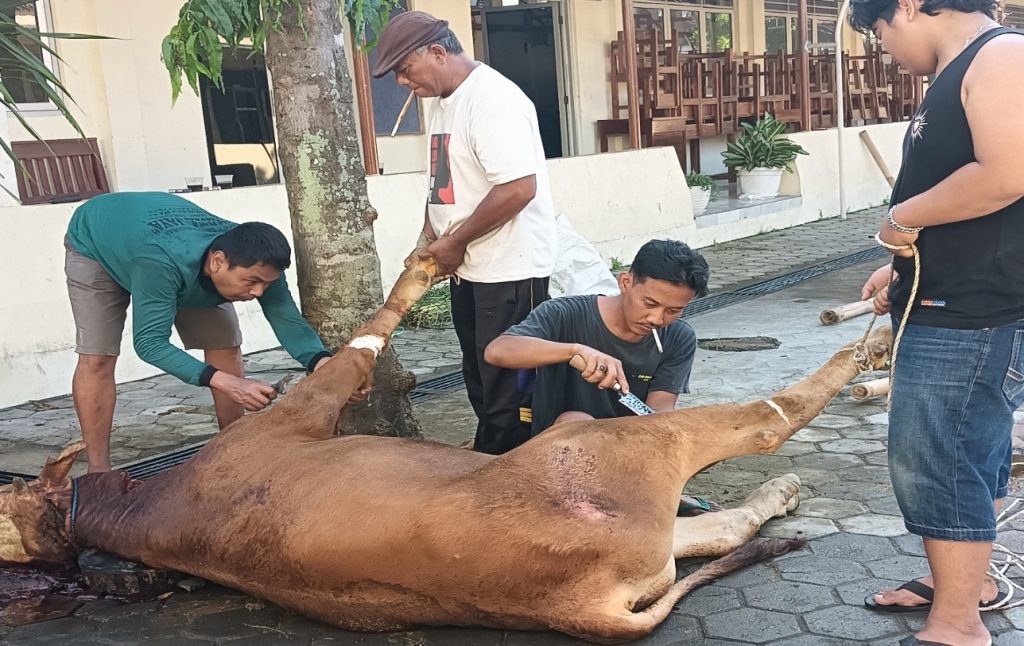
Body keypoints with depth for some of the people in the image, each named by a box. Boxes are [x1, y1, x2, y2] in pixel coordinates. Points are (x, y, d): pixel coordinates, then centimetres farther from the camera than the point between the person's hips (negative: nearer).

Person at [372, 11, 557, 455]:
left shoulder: (492, 100, -18)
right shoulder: (443, 104, 12)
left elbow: (519, 188, -27)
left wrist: (454, 242, -17)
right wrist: (430, 240, 5)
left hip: (510, 270, -10)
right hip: (469, 269, 10)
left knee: (507, 393, 0)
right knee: (481, 384, 18)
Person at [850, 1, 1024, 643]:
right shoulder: (958, 73, 16)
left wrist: (903, 216, -15)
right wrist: (903, 266, 15)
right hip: (950, 306, 10)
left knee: (933, 461, -5)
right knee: (970, 451, 19)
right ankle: (965, 577, 35)